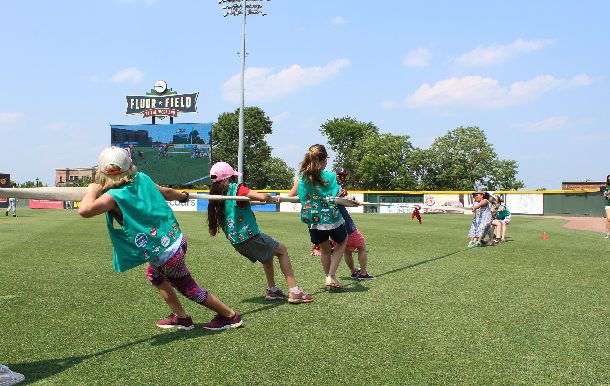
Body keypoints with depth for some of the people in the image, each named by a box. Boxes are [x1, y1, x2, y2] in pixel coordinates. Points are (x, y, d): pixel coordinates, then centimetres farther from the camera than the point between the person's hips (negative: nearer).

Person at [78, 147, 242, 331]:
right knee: (154, 274, 31)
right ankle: (181, 317, 37)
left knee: (189, 289, 15)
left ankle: (231, 316, 28)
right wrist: (183, 195, 38)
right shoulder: (142, 179, 0)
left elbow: (84, 210, -34)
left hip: (165, 253, -7)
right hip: (177, 240, 8)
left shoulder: (114, 196, -19)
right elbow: (166, 192, 16)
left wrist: (93, 189, -13)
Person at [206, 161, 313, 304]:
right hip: (249, 236, -7)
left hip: (235, 241, 8)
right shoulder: (237, 188, -14)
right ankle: (294, 291, 3)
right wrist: (271, 199, -4)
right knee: (282, 251, 10)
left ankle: (272, 290, 29)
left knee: (267, 254, 30)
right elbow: (263, 197, -26)